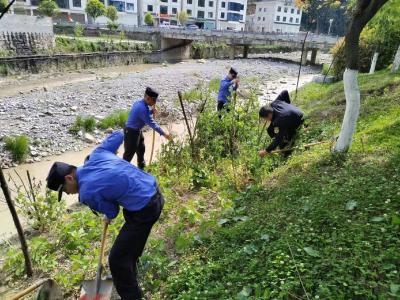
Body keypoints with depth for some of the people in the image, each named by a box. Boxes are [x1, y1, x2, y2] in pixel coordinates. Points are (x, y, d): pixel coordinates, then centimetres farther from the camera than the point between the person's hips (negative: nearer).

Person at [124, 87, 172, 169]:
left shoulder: (140, 102, 1)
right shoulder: (142, 108, -29)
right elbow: (151, 123, -27)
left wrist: (152, 112, -2)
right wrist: (163, 134, -23)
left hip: (137, 131, 11)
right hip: (131, 132, -11)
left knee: (141, 150, 23)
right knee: (129, 153, 2)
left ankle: (141, 168, 41)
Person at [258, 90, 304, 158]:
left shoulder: (279, 121, -42)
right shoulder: (273, 104, -22)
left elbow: (278, 139, -38)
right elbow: (285, 92, -7)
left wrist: (266, 151, -32)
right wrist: (288, 104, 10)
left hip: (297, 121, -9)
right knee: (270, 130, 1)